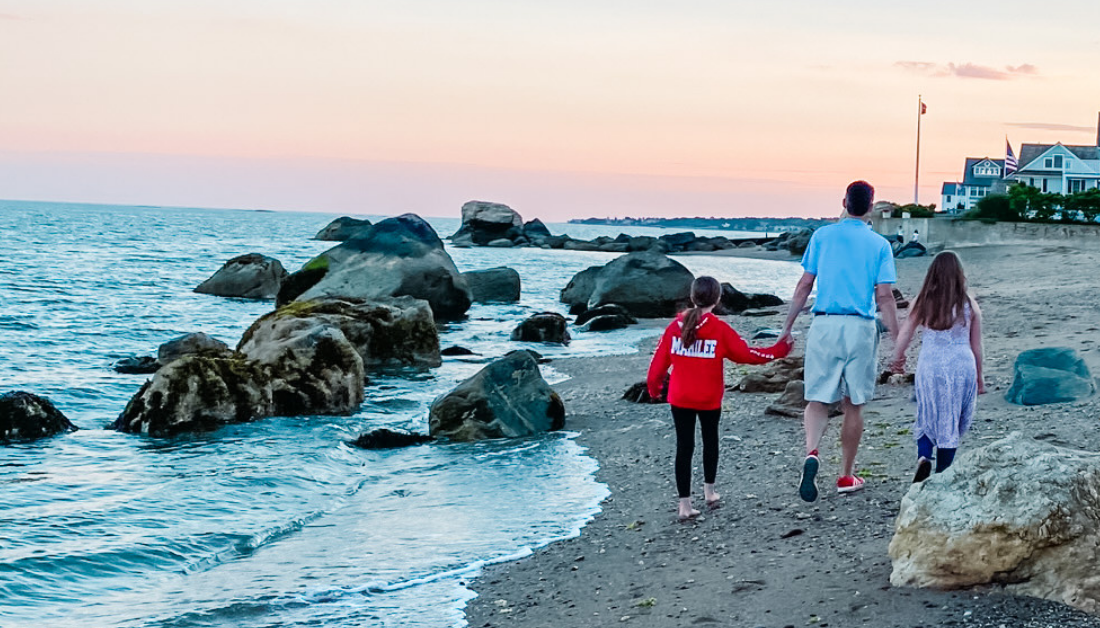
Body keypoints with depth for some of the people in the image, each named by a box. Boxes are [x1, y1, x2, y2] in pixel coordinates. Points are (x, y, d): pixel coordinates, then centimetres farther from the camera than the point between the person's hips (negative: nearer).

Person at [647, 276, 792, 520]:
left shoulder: (676, 326, -3)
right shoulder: (720, 329, -11)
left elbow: (660, 359, 2)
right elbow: (746, 354, -5)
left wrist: (653, 386, 17)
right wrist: (779, 350, 7)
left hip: (679, 399, 1)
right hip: (709, 399, -1)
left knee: (684, 447, 3)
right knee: (710, 440, 22)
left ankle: (685, 504, 1)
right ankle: (709, 490, 34)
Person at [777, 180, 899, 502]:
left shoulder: (823, 236, 5)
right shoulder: (879, 244, 3)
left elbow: (804, 285, 4)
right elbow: (884, 297, -2)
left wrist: (788, 326, 11)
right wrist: (898, 341, 2)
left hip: (825, 324, 0)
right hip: (861, 329, 0)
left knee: (818, 399, 3)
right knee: (853, 405, 10)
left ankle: (811, 452, -25)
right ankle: (846, 476, 19)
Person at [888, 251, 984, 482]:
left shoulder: (923, 302, 0)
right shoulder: (969, 305, 1)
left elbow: (905, 334, 3)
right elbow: (976, 346, 6)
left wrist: (897, 359, 20)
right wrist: (979, 377, 17)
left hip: (929, 365, 0)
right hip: (962, 365, 0)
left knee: (928, 416, 14)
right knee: (951, 421, 9)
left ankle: (923, 456, -12)